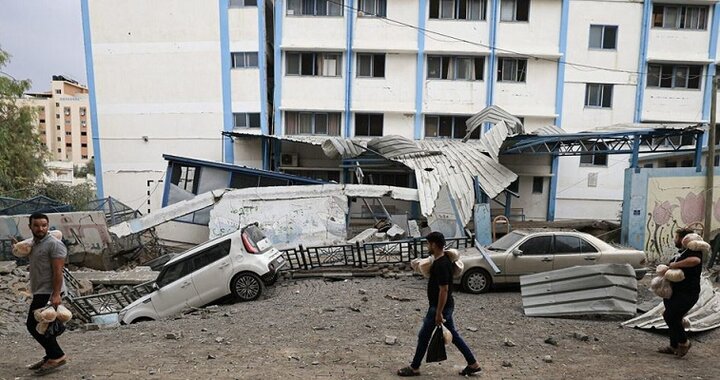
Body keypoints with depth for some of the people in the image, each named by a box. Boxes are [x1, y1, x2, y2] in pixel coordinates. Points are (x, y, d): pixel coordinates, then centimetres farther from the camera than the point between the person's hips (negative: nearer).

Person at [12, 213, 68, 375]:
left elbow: (58, 271, -20)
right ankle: (52, 357, 25)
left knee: (34, 325, -7)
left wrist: (56, 294, -25)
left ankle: (56, 357, 1)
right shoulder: (33, 243, 13)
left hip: (49, 293, -10)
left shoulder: (54, 244, -15)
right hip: (40, 293, 10)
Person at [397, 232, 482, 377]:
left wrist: (438, 313, -22)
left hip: (440, 307, -10)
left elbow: (444, 290, -27)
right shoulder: (443, 259, 3)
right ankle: (473, 364, 25)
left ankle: (414, 368, 20)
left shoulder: (441, 265, -27)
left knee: (423, 336, 5)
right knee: (453, 335, 19)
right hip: (446, 306, 10)